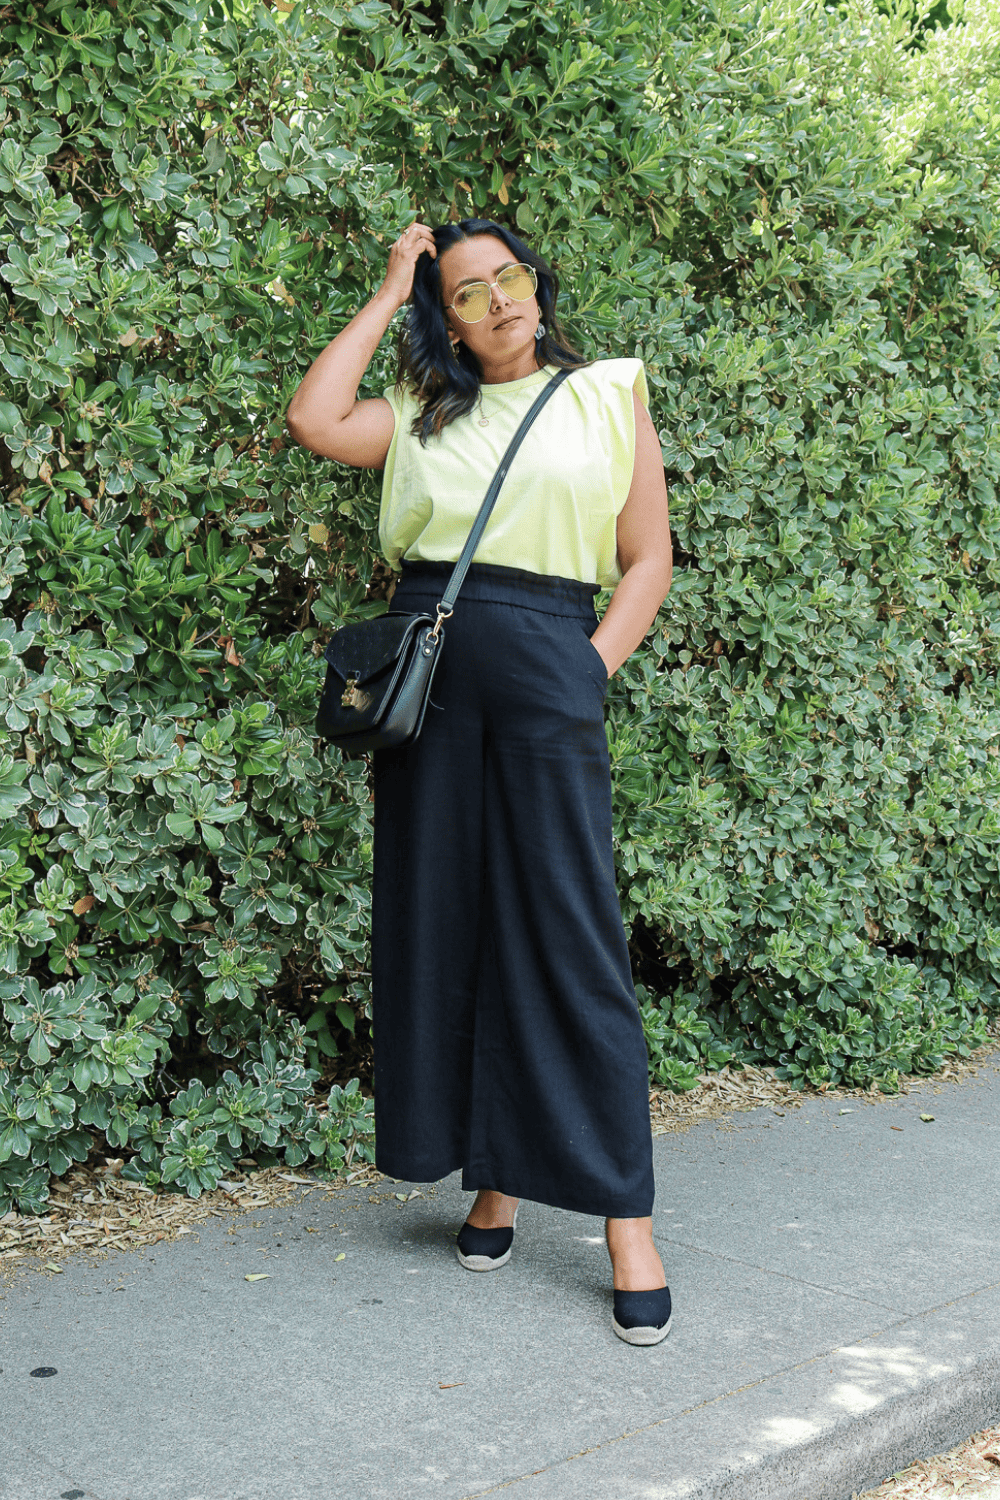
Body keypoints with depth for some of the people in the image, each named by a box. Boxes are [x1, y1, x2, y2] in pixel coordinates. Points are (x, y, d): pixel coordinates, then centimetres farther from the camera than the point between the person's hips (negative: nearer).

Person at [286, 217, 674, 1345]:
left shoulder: (606, 398, 10)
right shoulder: (424, 412, 16)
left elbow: (647, 559, 7)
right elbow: (314, 419, 0)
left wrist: (591, 673, -7)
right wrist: (389, 296, 9)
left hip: (544, 670, -3)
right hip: (425, 668, 4)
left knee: (569, 938, -7)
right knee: (443, 930, 4)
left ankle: (627, 1223, -2)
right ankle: (493, 1182, 17)